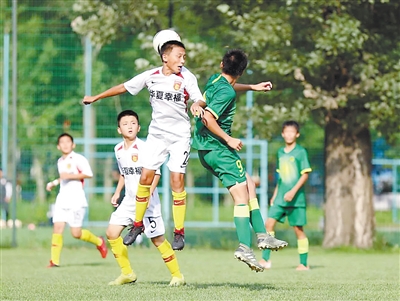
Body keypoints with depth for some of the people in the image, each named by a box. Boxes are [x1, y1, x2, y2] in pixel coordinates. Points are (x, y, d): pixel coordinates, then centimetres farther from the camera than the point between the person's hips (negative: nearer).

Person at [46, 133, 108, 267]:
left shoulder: (78, 159, -5)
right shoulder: (60, 162, 19)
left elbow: (88, 174, -18)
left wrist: (70, 176, -19)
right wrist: (53, 183, 24)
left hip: (76, 200, -6)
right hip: (62, 199, 7)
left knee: (76, 233, -7)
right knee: (57, 227, -8)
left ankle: (98, 242, 20)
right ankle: (55, 260, -8)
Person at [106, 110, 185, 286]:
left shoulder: (144, 148, -14)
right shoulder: (118, 149, 7)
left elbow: (156, 173, -15)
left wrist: (149, 193, -29)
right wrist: (117, 193, 13)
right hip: (129, 200, 7)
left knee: (157, 239, -4)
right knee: (112, 233, -2)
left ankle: (177, 275, 9)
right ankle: (127, 273, 9)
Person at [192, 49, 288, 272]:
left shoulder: (215, 80, 10)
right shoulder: (227, 92, -18)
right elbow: (207, 118, -26)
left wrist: (253, 87, 40)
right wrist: (228, 139, -20)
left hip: (206, 149, 10)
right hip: (218, 150, -10)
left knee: (250, 185, 17)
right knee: (242, 196, -11)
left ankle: (262, 235, 16)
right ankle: (245, 247, -18)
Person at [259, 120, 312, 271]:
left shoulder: (300, 152, -5)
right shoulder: (281, 152, 12)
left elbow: (305, 174, -8)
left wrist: (293, 191, -17)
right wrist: (275, 195, 18)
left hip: (296, 198, -5)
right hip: (280, 198, 5)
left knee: (298, 228, -1)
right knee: (269, 223, -8)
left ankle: (304, 263, 7)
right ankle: (265, 259, -5)